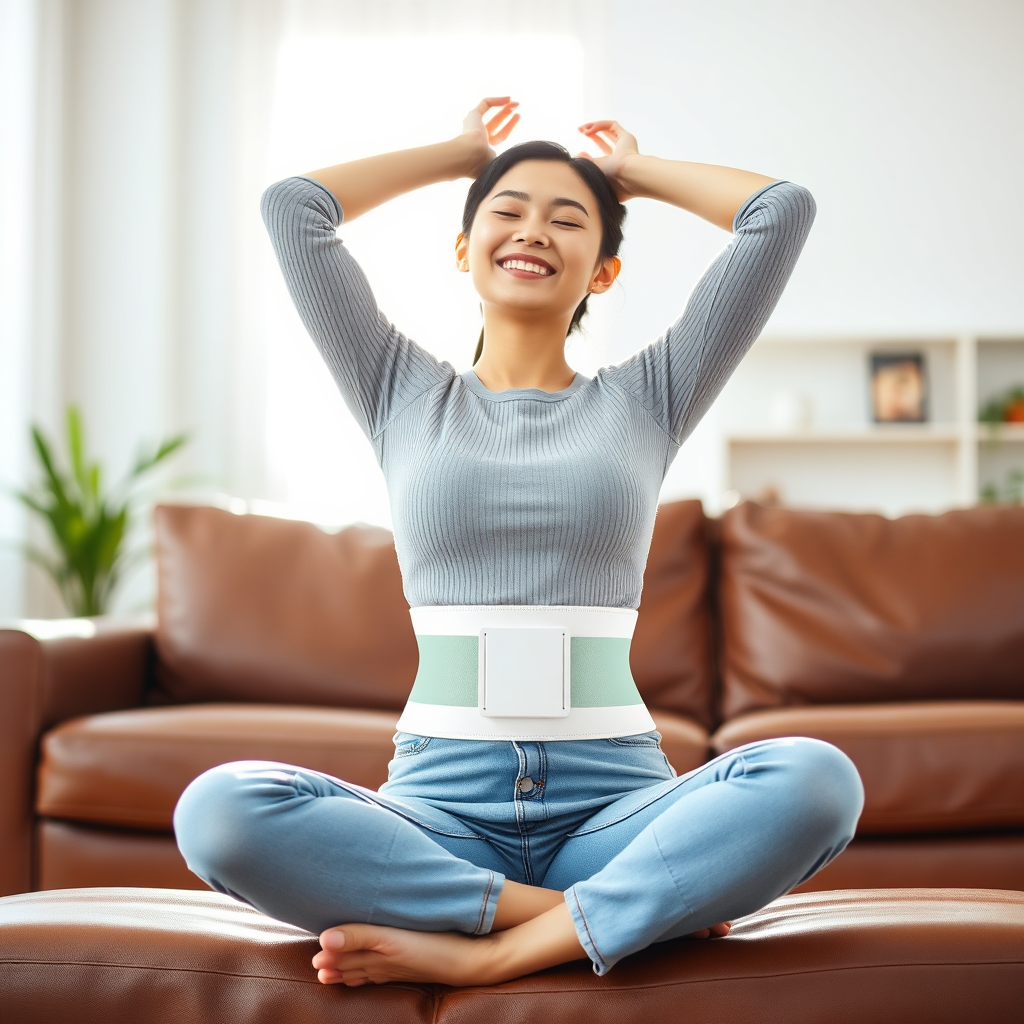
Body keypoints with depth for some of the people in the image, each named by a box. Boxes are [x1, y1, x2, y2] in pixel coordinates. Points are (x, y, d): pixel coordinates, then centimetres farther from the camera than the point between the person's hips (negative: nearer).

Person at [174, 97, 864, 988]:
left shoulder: (646, 399, 13)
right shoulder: (405, 396, 14)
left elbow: (783, 211, 9)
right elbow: (291, 206, 11)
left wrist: (634, 169, 24)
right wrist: (459, 155, 23)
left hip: (611, 797, 0)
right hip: (444, 802, 1)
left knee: (816, 778, -30)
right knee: (217, 812, -29)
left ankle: (488, 952, -24)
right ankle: (605, 912, -20)